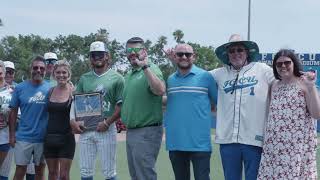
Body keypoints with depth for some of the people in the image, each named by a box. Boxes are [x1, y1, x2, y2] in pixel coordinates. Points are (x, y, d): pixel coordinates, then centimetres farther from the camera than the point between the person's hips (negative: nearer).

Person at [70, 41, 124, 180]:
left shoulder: (116, 78, 0)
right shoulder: (84, 78, 13)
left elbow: (121, 105, -5)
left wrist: (107, 123, -15)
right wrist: (73, 120, -2)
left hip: (106, 129, -4)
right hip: (85, 129, 4)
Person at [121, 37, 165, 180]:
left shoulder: (151, 69, -11)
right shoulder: (129, 75, 16)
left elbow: (160, 90, -31)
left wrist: (145, 67, -30)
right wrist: (124, 119, 16)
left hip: (147, 132, -9)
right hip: (131, 131, 9)